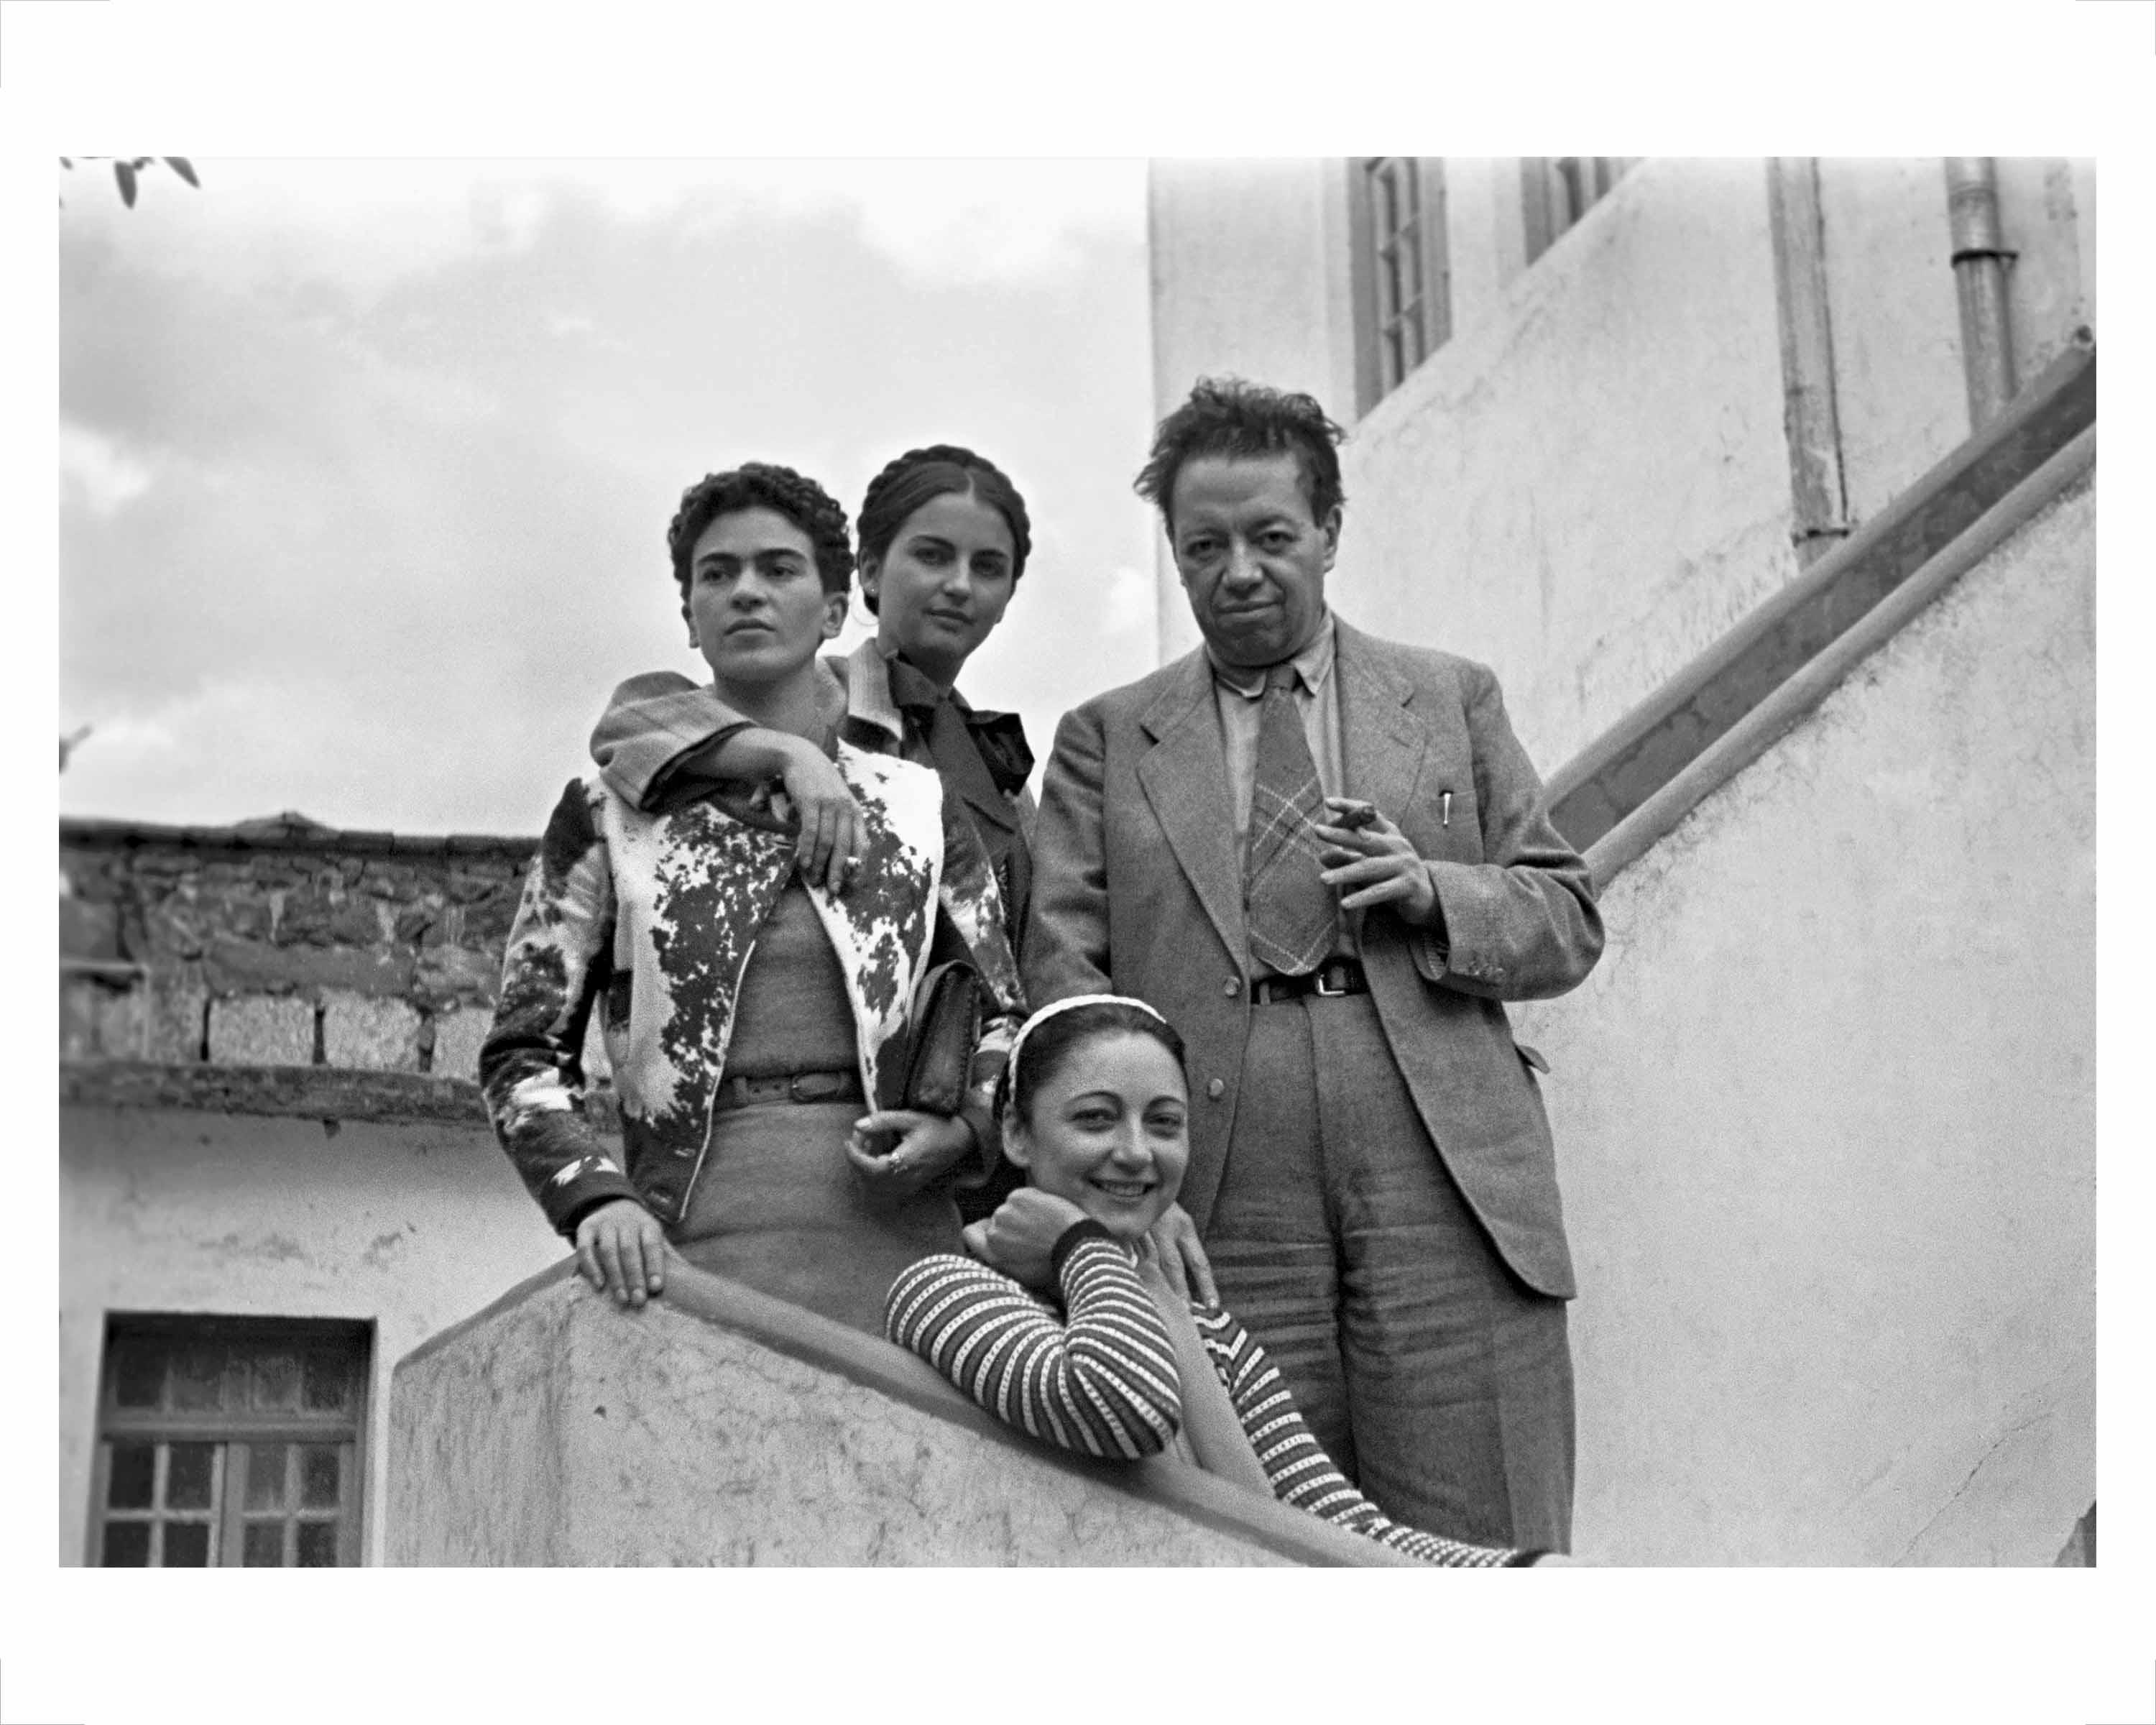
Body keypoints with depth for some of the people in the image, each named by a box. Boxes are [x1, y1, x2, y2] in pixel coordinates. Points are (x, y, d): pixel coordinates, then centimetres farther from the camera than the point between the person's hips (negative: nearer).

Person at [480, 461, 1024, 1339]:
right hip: (697, 1243, -1)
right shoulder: (610, 814, 10)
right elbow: (524, 1053, 7)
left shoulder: (919, 807, 14)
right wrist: (595, 1194, -10)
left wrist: (962, 1128, -4)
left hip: (894, 1241, 1)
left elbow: (1008, 1022, 17)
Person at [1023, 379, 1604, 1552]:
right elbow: (1063, 960, 5)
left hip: (1447, 1186, 1)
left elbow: (1569, 922, 17)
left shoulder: (1452, 700, 18)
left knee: (1478, 1552, -4)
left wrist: (1433, 891, -4)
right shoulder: (1105, 739, 15)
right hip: (1220, 1207, 0)